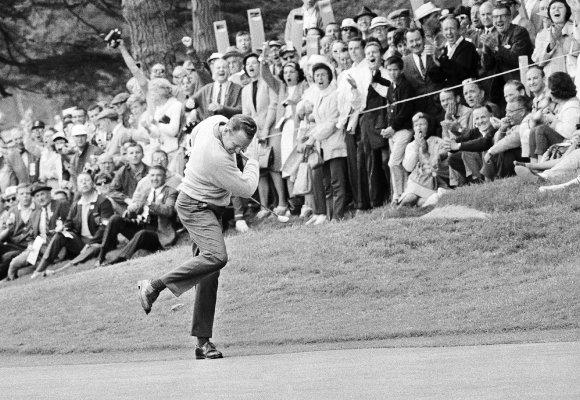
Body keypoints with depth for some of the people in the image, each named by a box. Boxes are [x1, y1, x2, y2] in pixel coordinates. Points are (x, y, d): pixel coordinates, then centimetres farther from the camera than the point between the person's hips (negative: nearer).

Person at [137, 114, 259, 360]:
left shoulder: (215, 121, -2)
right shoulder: (218, 158, -29)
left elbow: (196, 132, 24)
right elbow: (247, 189, -18)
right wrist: (253, 163, -1)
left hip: (209, 208, 10)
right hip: (196, 207, -10)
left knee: (209, 275, 3)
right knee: (216, 256, -32)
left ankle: (203, 342, 2)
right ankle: (154, 287, -23)